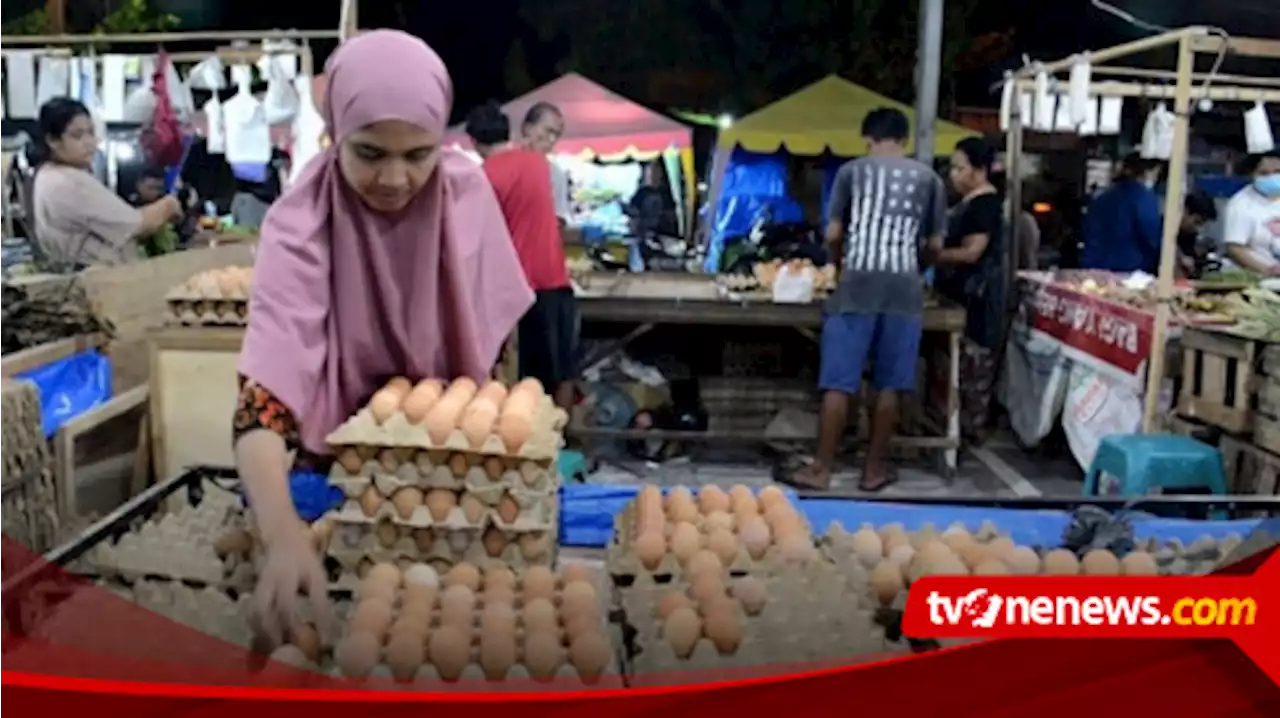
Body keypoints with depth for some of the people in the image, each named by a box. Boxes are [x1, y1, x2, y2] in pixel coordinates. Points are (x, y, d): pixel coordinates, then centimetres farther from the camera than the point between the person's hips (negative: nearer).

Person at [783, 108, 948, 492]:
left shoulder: (852, 170, 7)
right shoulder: (928, 177, 11)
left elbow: (832, 234, 5)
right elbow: (936, 243, 11)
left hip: (857, 283, -1)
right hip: (905, 287, 1)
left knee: (839, 382, 1)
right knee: (889, 384, 8)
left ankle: (821, 469, 5)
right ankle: (874, 468, 15)